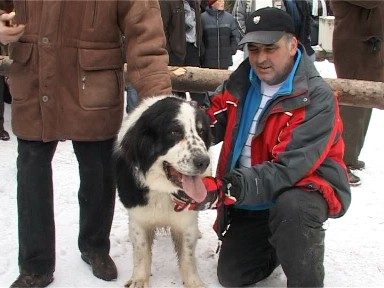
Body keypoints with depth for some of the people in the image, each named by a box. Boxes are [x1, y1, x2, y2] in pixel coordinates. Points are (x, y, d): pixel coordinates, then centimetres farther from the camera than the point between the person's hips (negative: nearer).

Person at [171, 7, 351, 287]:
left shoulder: (317, 98, -23)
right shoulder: (242, 81, -4)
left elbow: (286, 169, -32)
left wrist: (223, 190, -43)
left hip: (307, 186, -5)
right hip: (251, 199, 6)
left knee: (292, 208, -40)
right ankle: (280, 242, 33)